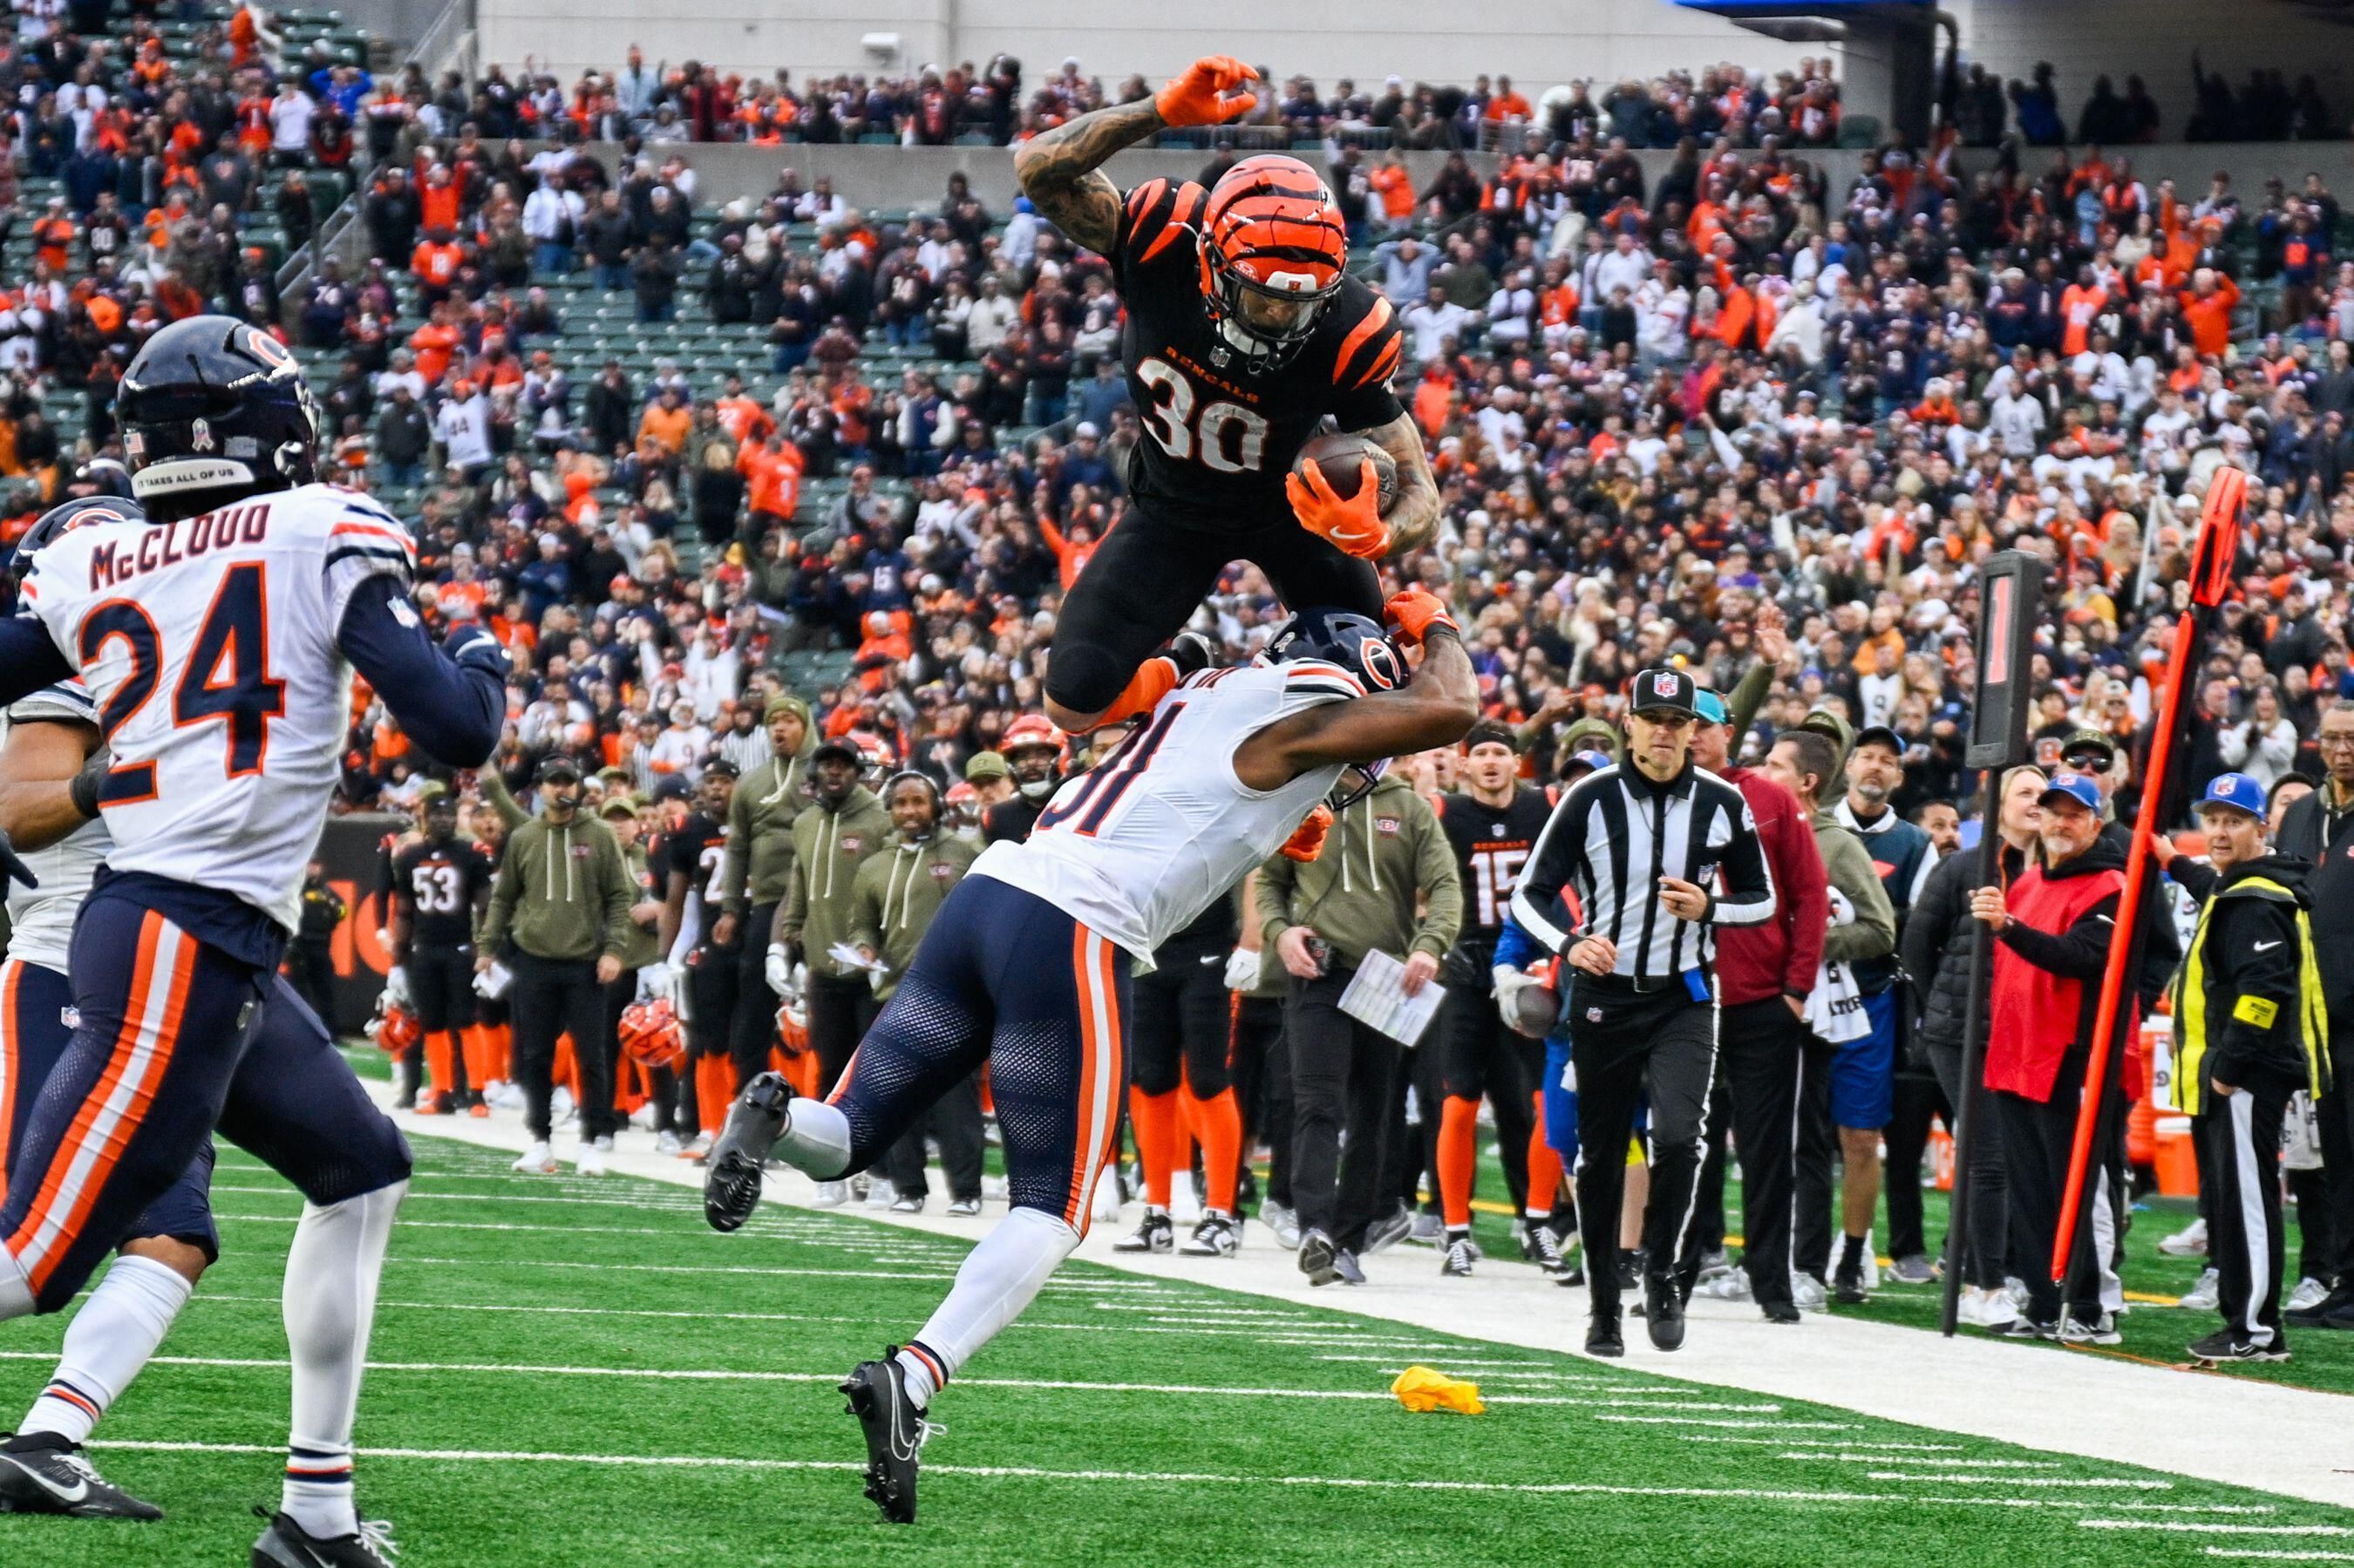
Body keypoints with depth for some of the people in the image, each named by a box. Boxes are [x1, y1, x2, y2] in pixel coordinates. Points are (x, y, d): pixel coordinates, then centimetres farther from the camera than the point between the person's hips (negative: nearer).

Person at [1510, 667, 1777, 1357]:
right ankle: (1603, 1306, 18)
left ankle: (1662, 1270, 0)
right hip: (1605, 995, 0)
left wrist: (1707, 907, -13)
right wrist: (1569, 944, -23)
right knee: (1600, 1157, 5)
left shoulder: (1722, 803, -1)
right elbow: (1530, 893, -3)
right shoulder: (1591, 798, -5)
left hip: (1684, 997, 0)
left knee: (1678, 1136, -21)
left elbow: (1762, 899, 9)